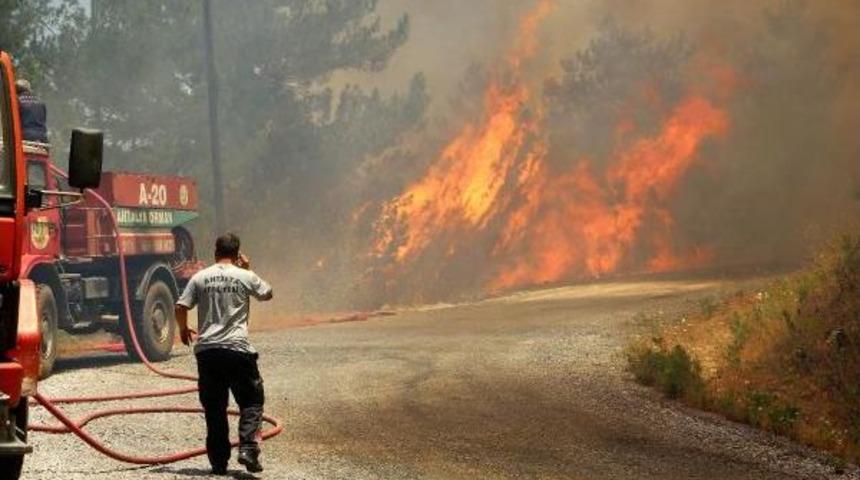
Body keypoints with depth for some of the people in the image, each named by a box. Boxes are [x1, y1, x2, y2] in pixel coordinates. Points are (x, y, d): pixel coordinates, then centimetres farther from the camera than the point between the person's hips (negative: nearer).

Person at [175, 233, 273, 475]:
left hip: (207, 349, 2)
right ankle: (248, 448, -11)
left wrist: (183, 329, 20)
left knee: (214, 407, 9)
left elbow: (180, 307, 1)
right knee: (251, 400, 7)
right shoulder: (245, 277, 1)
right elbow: (267, 294, 19)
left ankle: (219, 461, 9)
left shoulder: (200, 277, 4)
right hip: (237, 349, -2)